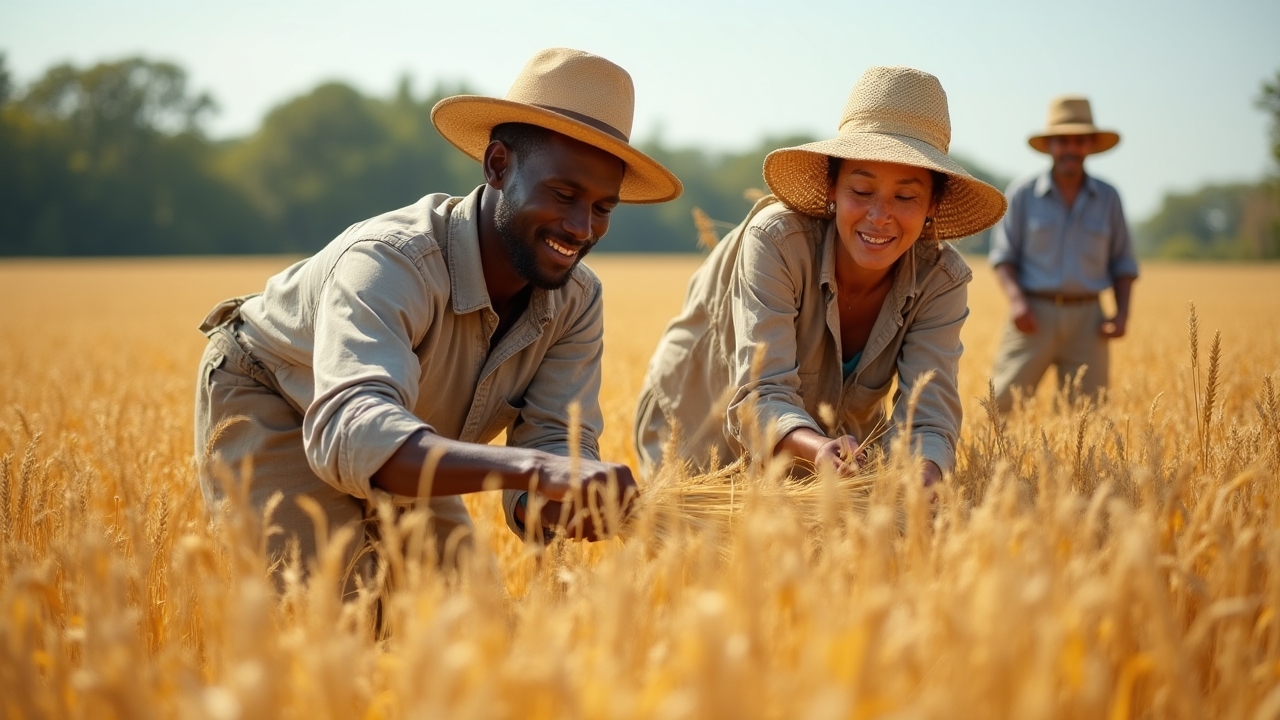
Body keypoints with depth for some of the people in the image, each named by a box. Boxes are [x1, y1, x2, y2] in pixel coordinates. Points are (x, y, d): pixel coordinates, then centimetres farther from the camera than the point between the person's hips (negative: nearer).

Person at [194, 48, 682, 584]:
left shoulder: (576, 300, -17)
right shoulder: (388, 262, -38)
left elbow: (558, 438, -22)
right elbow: (351, 429, -54)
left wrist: (572, 499, -48)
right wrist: (535, 467, -67)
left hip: (394, 470, 6)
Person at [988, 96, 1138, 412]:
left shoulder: (1108, 198, 10)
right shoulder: (1023, 193, 3)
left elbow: (1123, 263, 13)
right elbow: (1004, 253, 3)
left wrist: (1122, 311, 0)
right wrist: (1016, 299, -13)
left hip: (1087, 317, 2)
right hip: (1035, 313, -2)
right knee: (1003, 402, -8)